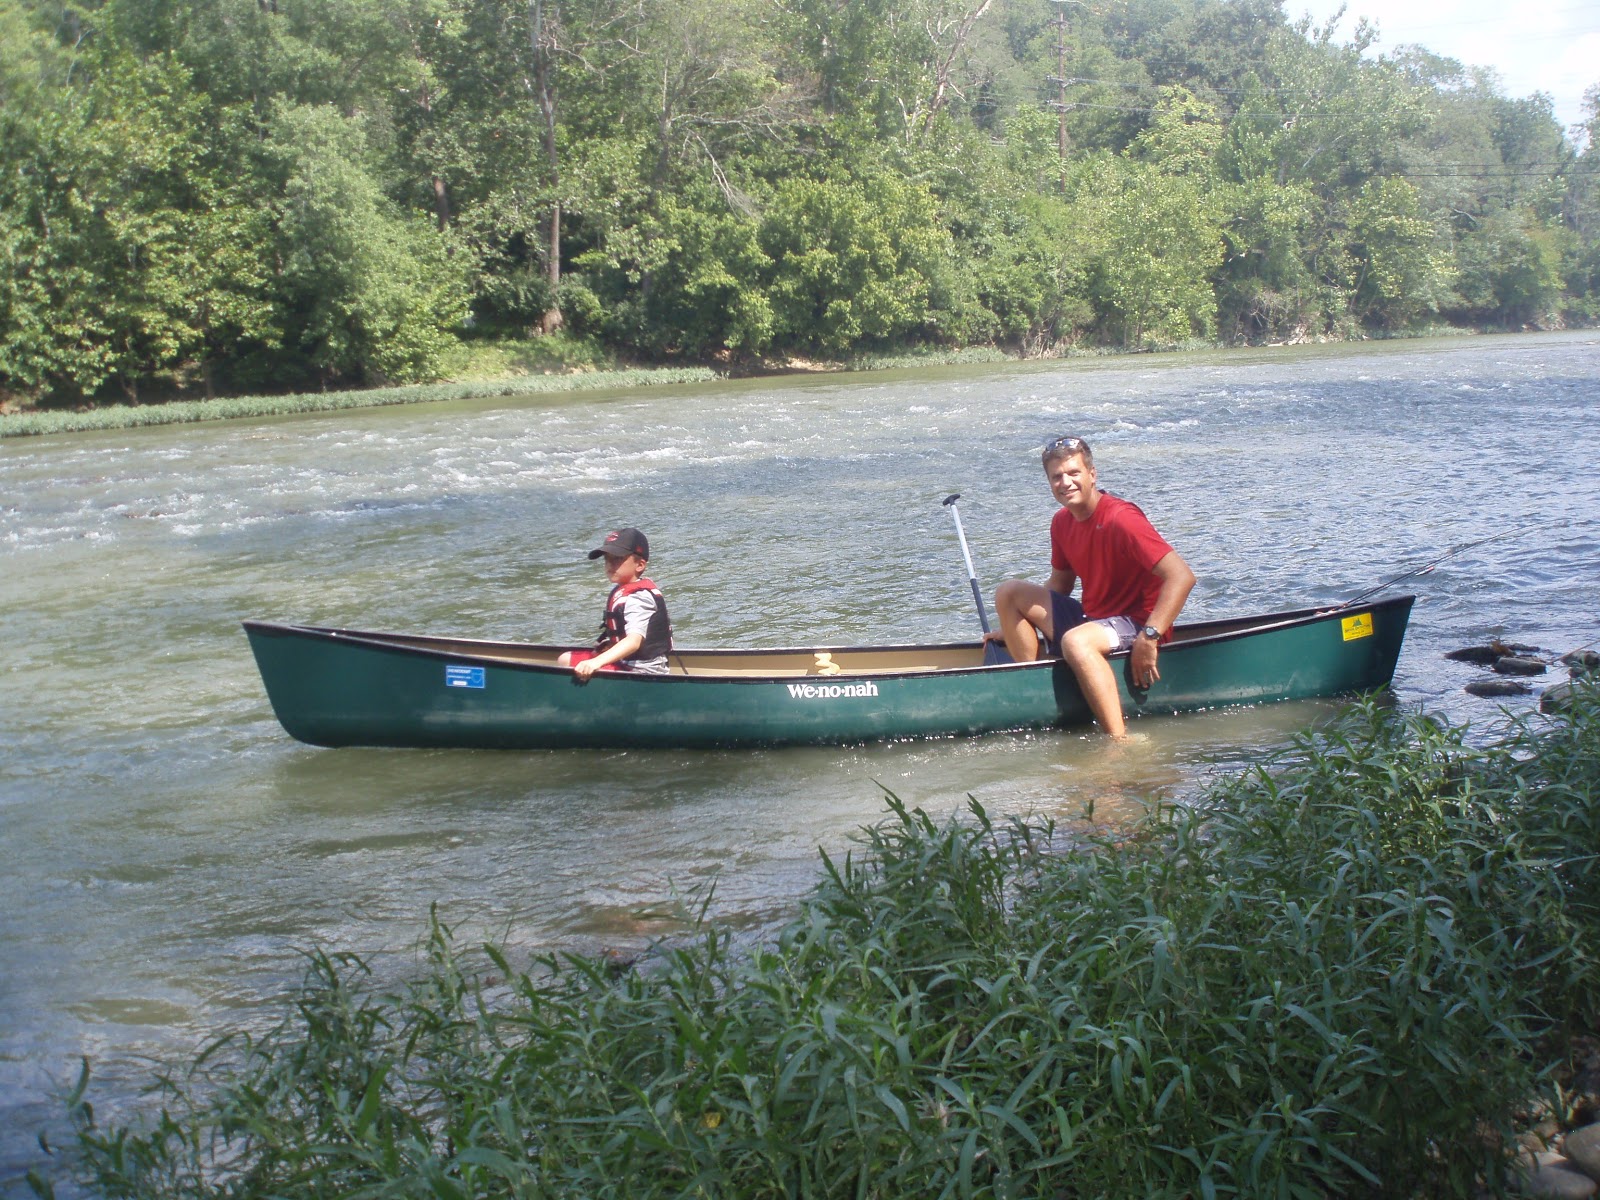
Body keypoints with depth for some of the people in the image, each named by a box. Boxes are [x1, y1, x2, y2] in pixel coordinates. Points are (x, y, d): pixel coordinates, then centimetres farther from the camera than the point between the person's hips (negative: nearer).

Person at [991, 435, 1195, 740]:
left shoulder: (1120, 519, -22)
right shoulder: (1062, 523, 4)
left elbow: (1182, 577, -27)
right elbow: (1059, 586, 20)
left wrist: (1149, 637, -31)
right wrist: (1014, 627, 15)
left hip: (1135, 626, -9)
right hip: (1091, 618, 9)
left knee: (1075, 641, -40)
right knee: (1008, 592, 6)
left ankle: (1121, 741, -40)